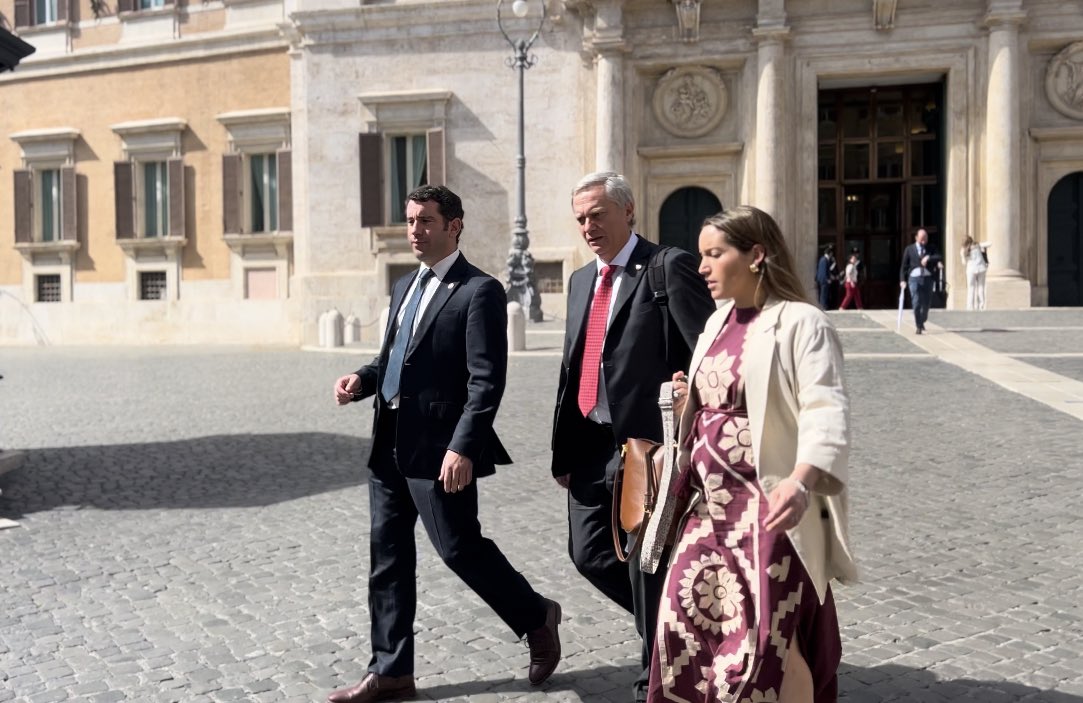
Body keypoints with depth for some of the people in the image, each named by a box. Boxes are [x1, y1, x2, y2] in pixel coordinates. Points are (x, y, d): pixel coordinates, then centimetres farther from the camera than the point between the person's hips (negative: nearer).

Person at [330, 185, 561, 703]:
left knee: (460, 548, 0)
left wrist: (463, 447, -23)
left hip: (438, 446, -8)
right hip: (390, 443, 8)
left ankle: (537, 617, 25)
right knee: (387, 555, 10)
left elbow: (486, 380, -16)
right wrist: (363, 379, 2)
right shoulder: (404, 287, 16)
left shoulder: (479, 291, -9)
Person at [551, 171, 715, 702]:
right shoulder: (582, 279, 14)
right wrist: (563, 450, 15)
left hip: (645, 444, -7)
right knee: (589, 553, 12)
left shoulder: (668, 267, -9)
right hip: (590, 446, 8)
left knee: (646, 564, 4)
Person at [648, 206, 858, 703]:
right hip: (711, 506, 8)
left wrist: (801, 482, -41)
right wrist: (688, 404, 2)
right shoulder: (718, 322, 12)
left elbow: (826, 412, -24)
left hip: (768, 507, -7)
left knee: (768, 641, 1)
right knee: (686, 622, 12)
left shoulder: (800, 323, -12)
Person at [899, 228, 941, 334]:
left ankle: (922, 323, 27)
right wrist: (902, 280, -4)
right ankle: (918, 326, -2)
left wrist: (928, 258, -28)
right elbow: (904, 266, 5)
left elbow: (937, 258, -8)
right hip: (914, 278, -2)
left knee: (926, 303, 4)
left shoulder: (930, 249, 10)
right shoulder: (909, 249, 7)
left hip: (927, 278, 2)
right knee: (916, 303, -10)